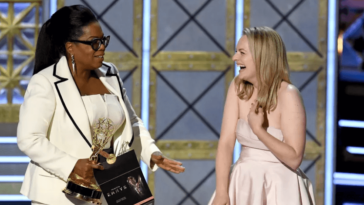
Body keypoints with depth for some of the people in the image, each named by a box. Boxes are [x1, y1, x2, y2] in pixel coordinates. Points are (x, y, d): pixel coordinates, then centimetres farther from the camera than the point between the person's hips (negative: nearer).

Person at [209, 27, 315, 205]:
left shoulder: (287, 95, -14)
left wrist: (259, 130, -21)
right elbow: (226, 143, -5)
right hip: (243, 184, 4)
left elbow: (294, 158, -16)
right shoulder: (238, 88, 0)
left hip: (279, 188, -4)